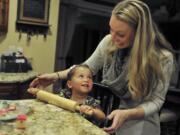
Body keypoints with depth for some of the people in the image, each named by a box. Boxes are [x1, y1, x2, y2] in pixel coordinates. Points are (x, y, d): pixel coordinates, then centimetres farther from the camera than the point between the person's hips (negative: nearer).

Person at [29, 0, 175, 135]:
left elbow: (156, 101, -16)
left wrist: (126, 114, -32)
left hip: (138, 121, -3)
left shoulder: (163, 58, -24)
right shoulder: (109, 42, -14)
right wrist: (57, 76, -9)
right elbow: (88, 67, 1)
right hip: (108, 112, 4)